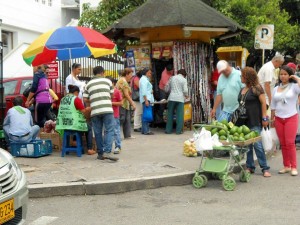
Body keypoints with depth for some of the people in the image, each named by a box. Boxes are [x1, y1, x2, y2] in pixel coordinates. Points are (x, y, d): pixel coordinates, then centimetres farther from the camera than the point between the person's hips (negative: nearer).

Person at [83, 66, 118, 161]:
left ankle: (100, 153, 13)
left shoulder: (88, 84, 14)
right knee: (109, 131, -2)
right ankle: (107, 152, -15)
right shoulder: (107, 81, 11)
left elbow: (85, 99, 9)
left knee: (98, 132, 9)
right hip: (107, 109, -2)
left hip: (95, 111, 2)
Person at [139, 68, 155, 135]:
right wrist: (146, 100, -22)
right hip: (146, 99, -11)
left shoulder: (145, 79, 24)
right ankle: (146, 131, -14)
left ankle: (144, 130, 12)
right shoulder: (144, 79, -8)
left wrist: (151, 91, 13)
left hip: (147, 99, 11)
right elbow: (143, 90, -17)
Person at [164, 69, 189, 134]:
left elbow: (166, 89, 14)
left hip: (172, 98, 3)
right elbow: (185, 90, -6)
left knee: (170, 114, 9)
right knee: (179, 115, 1)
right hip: (180, 99, -2)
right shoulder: (184, 80, 1)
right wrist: (186, 95, 14)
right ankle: (179, 130, -1)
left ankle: (168, 130, 10)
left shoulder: (172, 78, 10)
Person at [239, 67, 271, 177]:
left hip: (255, 122, -7)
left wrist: (264, 118, -14)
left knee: (257, 144, -8)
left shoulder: (256, 88, -7)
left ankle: (265, 168, -1)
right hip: (244, 121, 7)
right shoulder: (242, 90, 14)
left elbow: (263, 103, -9)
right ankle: (250, 167, 18)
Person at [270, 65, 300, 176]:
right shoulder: (276, 89, 11)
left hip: (291, 118, -4)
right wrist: (272, 119, 14)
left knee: (290, 143, -7)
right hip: (279, 119, 4)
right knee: (283, 144, 7)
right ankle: (286, 166, 15)